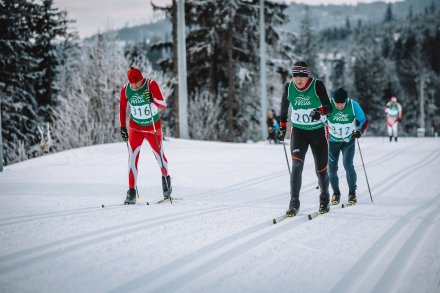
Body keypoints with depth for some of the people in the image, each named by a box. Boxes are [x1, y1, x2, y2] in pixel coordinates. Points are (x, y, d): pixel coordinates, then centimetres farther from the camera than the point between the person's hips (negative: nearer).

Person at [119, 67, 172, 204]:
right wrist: (122, 127, 5)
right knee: (132, 157, -14)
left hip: (154, 127, -1)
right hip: (135, 127, 1)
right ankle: (132, 191, -12)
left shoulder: (151, 85, -19)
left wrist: (153, 99, -42)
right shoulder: (125, 89, -12)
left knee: (160, 156, 11)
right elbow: (122, 107, 6)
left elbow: (163, 106, -22)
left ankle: (166, 178, 41)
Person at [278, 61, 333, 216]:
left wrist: (320, 111, -38)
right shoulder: (289, 87, -5)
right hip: (298, 131, 1)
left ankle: (324, 197, 34)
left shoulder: (317, 85, -14)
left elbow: (329, 107, -16)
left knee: (321, 169, 5)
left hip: (318, 131, -1)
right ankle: (294, 202, -17)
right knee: (297, 163, -20)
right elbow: (284, 107, 12)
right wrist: (282, 127, 14)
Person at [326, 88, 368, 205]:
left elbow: (364, 120, -5)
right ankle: (336, 193, 20)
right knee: (332, 168, 0)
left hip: (348, 141, -1)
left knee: (348, 165, -15)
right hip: (332, 141, 1)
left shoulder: (353, 105, -17)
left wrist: (359, 131, -22)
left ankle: (352, 193, -1)